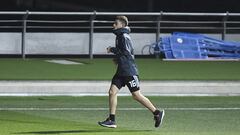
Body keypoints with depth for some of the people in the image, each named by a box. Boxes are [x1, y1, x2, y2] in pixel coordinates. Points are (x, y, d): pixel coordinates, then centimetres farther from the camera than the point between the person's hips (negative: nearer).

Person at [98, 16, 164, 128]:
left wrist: (112, 50, -14)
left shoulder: (124, 37, -13)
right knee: (112, 92, -1)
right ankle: (111, 120, 0)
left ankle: (157, 113, 8)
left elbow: (126, 52, -21)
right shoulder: (119, 36, 16)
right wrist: (118, 58, 14)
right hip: (121, 71, 9)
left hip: (129, 71, -9)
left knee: (136, 95, -4)